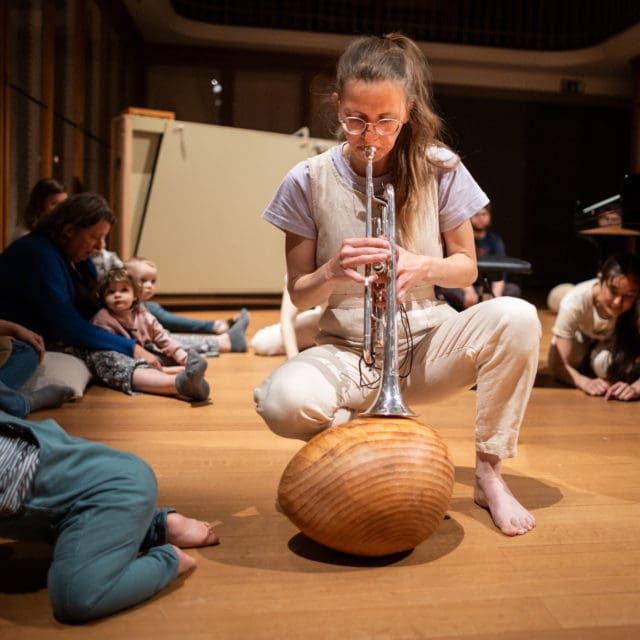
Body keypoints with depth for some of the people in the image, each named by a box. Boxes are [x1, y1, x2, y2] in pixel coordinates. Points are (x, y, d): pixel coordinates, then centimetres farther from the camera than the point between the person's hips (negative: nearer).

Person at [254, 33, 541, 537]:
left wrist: (421, 265, -18)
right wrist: (332, 271, -24)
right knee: (283, 401, -34)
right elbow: (299, 295, -1)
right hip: (347, 353, -1)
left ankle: (489, 473, -8)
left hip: (428, 343, 2)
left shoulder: (439, 169, -3)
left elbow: (467, 266, 4)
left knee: (517, 317, -29)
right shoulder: (309, 182, -6)